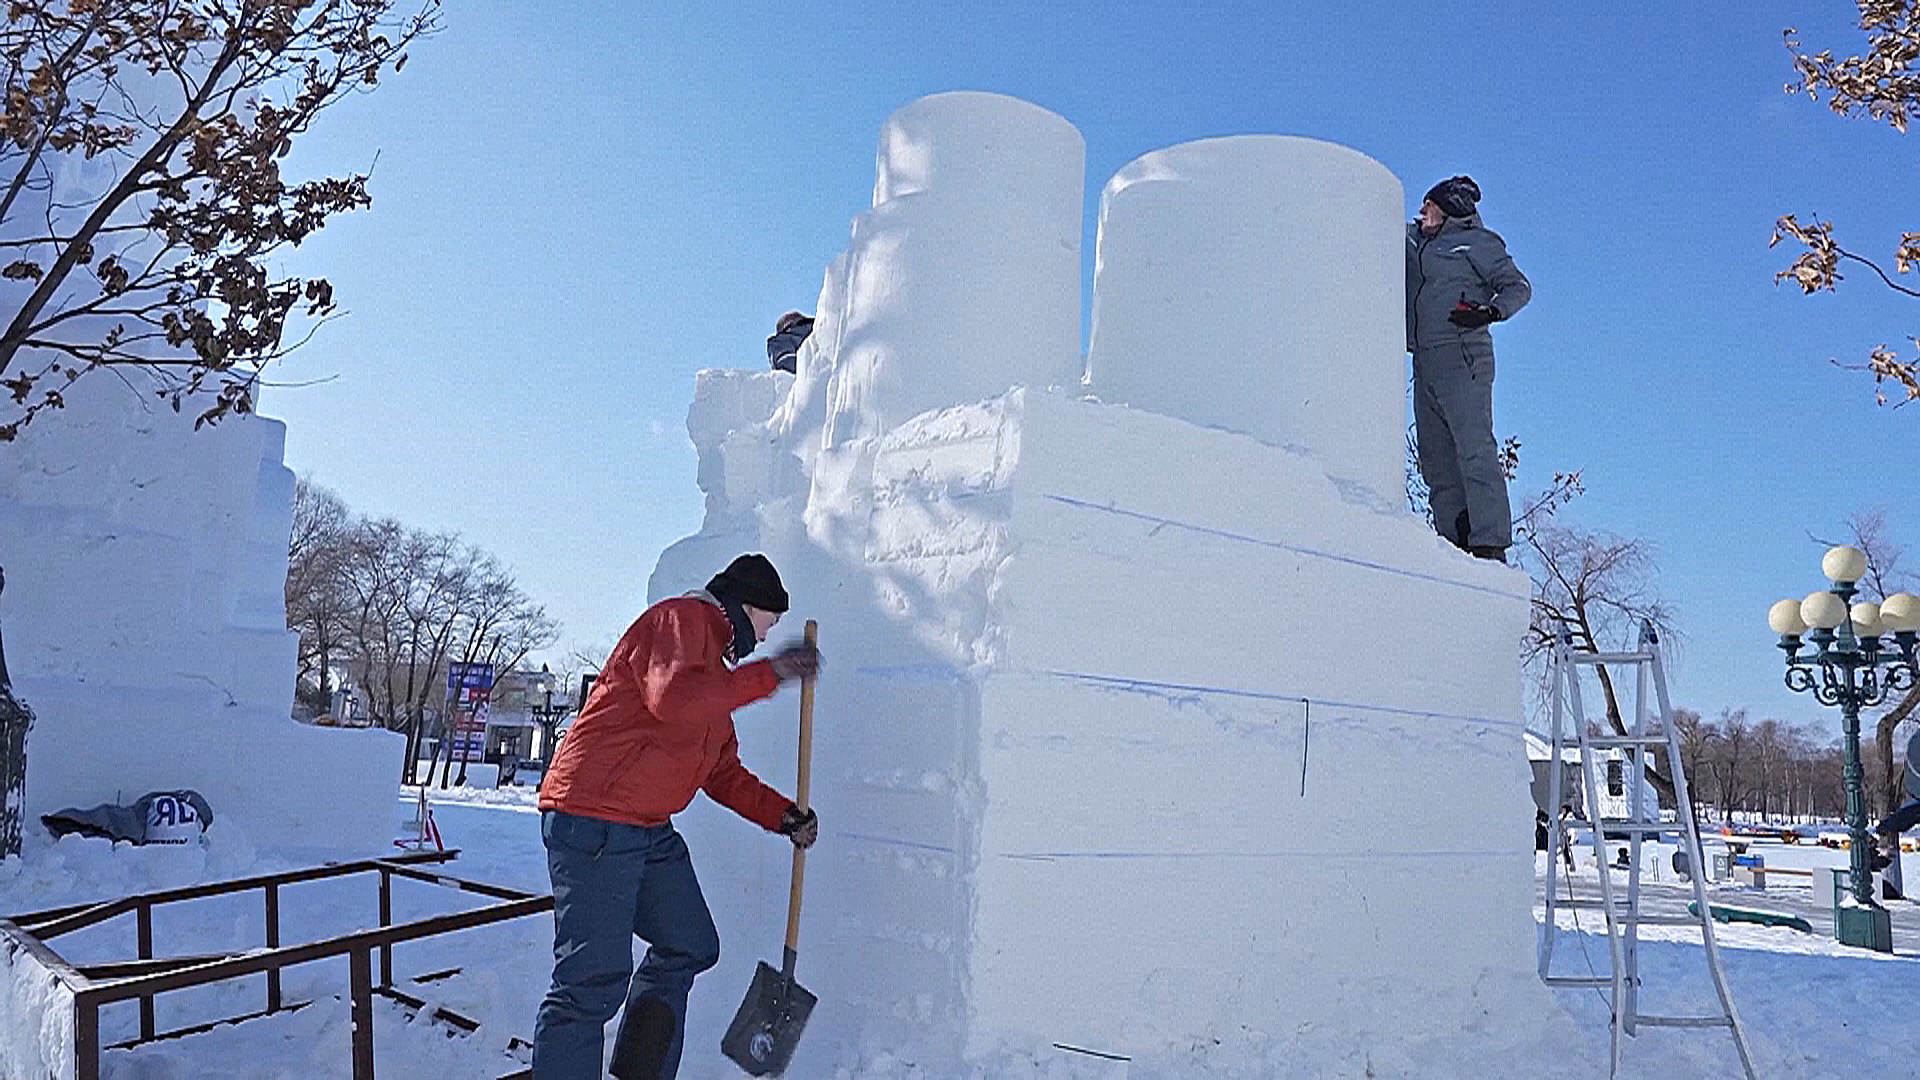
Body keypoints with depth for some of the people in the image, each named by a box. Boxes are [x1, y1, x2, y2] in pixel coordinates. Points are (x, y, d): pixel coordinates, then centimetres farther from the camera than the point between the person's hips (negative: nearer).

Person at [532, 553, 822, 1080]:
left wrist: (784, 815, 16)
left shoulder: (716, 667, 25)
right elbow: (674, 699, -28)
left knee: (689, 947, 17)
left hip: (651, 831, 11)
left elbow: (721, 772, 26)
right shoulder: (680, 619, -7)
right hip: (594, 821, -11)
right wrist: (769, 673, -22)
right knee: (594, 980, -11)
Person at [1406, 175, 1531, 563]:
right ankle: (1453, 542, 3)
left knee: (1475, 451, -16)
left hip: (1463, 358, -7)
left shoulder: (1476, 242, 5)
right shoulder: (1413, 240, 23)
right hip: (1424, 364, 7)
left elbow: (1519, 287, 0)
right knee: (1436, 460, 2)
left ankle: (1490, 545, -20)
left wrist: (1491, 312, -17)